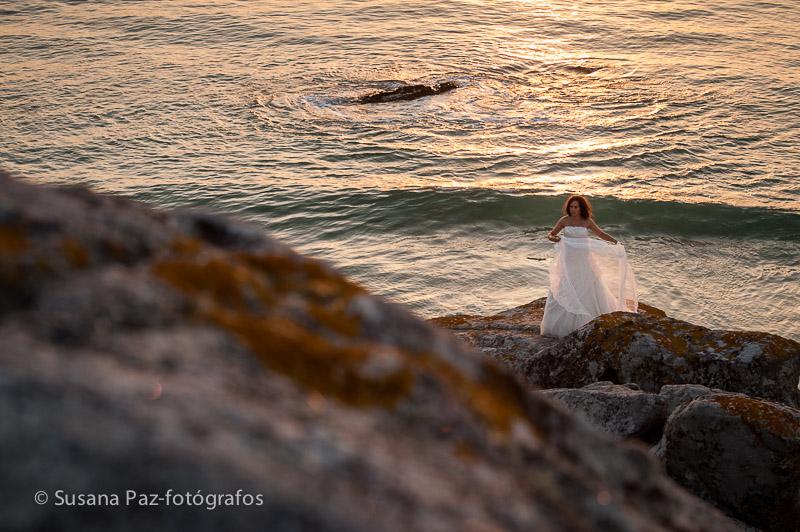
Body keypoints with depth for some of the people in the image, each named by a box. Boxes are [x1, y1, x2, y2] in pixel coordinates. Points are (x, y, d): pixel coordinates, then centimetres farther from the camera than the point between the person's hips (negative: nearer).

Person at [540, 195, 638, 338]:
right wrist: (553, 238, -24)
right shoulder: (564, 220, -3)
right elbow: (550, 235, -1)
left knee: (587, 290, 5)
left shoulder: (587, 221, -1)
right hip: (568, 261, -1)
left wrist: (615, 242, -2)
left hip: (583, 260, 1)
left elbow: (601, 233, 9)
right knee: (563, 291, 0)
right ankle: (558, 325, 11)